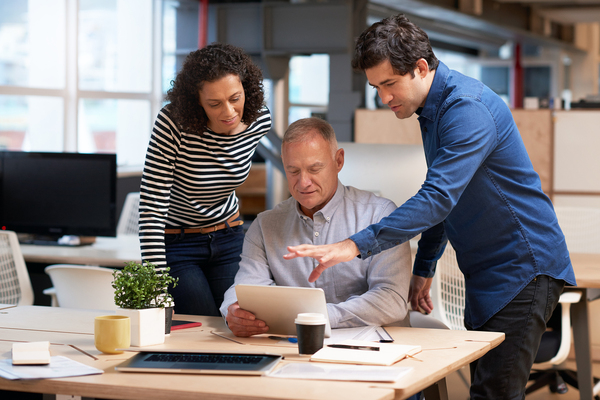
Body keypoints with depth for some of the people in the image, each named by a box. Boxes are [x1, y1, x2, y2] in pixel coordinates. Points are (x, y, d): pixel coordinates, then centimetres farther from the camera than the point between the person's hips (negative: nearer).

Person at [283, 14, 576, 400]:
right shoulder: (433, 108, 11)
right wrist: (424, 267, 21)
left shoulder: (468, 108, -22)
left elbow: (439, 198, -33)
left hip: (522, 269, -10)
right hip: (486, 274, 10)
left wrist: (356, 245, -39)